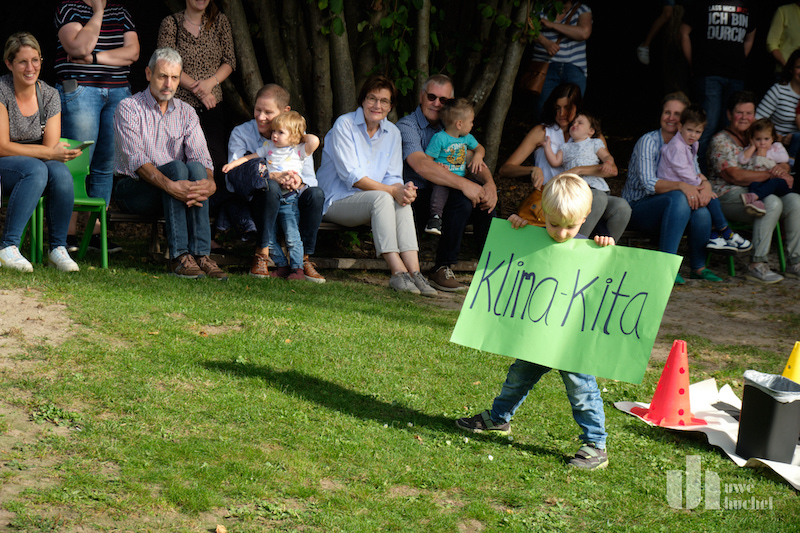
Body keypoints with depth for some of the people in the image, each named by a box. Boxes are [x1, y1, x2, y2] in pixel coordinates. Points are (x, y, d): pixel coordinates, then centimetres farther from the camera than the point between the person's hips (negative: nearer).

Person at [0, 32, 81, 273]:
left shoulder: (49, 95, 1)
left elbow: (51, 148, -3)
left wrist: (60, 152, -28)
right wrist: (48, 153, -26)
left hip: (38, 166, 4)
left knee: (61, 172, -30)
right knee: (36, 169, -36)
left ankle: (58, 248, -19)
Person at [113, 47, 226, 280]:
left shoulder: (186, 112, 10)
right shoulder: (129, 108, -5)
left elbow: (200, 156, -5)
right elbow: (135, 159, -20)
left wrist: (210, 182, -30)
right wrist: (169, 185, -36)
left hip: (177, 183, 4)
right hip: (133, 188, -4)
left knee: (195, 169, -29)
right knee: (177, 167, -32)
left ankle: (200, 254, -35)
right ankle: (179, 256, -40)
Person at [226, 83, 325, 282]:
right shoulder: (241, 133, -2)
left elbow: (309, 178, -5)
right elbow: (235, 171, -20)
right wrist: (272, 177, -37)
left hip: (288, 202, 3)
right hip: (248, 201, -3)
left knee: (316, 193, -27)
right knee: (271, 188, -36)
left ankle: (304, 257, -19)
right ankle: (262, 252, -27)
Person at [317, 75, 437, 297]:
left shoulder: (392, 133, 9)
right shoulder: (344, 125, -10)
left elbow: (393, 177, 5)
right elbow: (351, 176, -18)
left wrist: (403, 189, -21)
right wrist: (392, 190, -26)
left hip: (372, 203, 5)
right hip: (336, 201, -5)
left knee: (402, 202, -27)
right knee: (381, 198, -34)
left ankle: (414, 272, -37)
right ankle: (398, 272, -40)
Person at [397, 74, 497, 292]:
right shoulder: (407, 127, -7)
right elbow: (421, 165, -24)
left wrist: (489, 183, -15)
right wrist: (463, 184, -31)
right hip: (418, 197, -6)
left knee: (481, 190, -20)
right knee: (462, 197, -31)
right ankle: (441, 269, -25)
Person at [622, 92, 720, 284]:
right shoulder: (648, 142, -11)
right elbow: (648, 183, -22)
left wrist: (706, 185, -21)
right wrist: (681, 185, -37)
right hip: (637, 207, -5)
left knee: (700, 208, -27)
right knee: (678, 198, -35)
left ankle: (698, 267, -10)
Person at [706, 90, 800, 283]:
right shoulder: (720, 141, -2)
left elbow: (784, 165, 20)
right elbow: (736, 176, -15)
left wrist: (781, 168, -7)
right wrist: (771, 174, -14)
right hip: (728, 196, -7)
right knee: (772, 203, -33)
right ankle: (757, 265, -31)